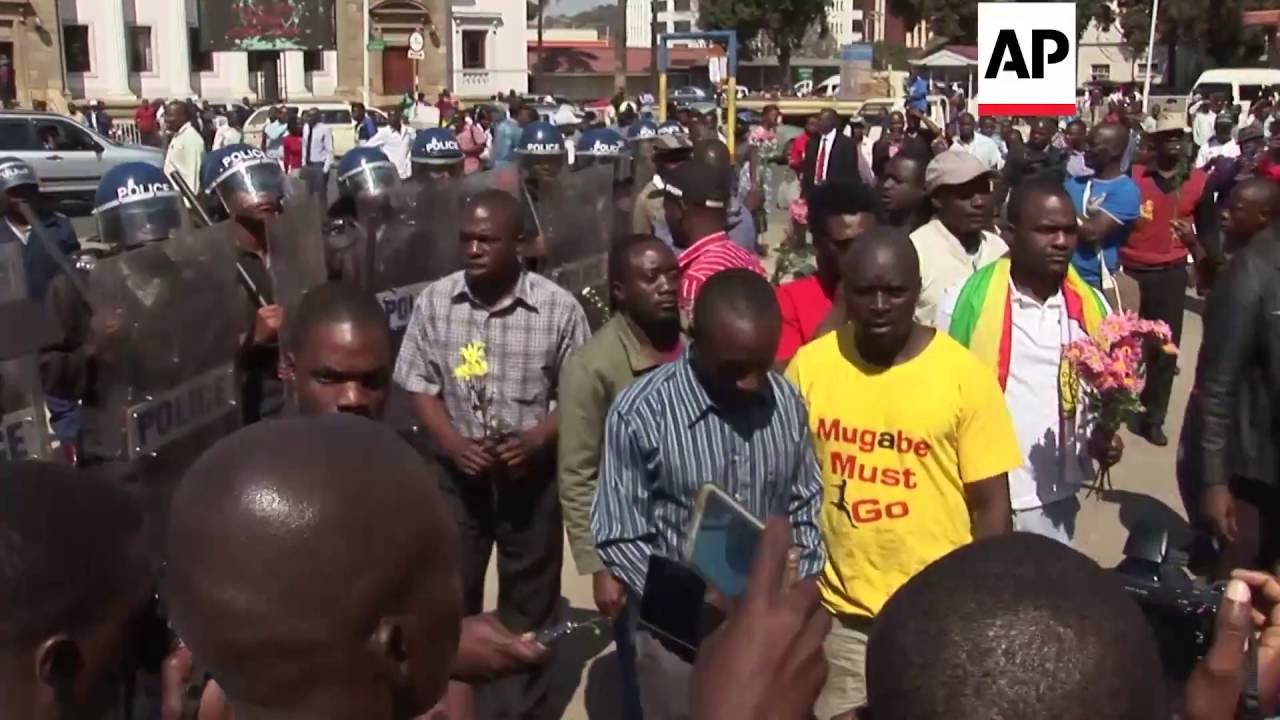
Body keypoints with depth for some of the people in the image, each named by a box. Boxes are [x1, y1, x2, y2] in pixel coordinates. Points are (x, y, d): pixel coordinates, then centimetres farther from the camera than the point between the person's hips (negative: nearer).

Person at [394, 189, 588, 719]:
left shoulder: (558, 308, -12)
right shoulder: (434, 302, -5)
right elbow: (421, 385, 1)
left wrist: (535, 440, -21)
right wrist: (453, 444, -14)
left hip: (532, 474, -1)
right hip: (458, 473, 1)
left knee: (529, 599, 14)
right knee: (451, 593, 11)